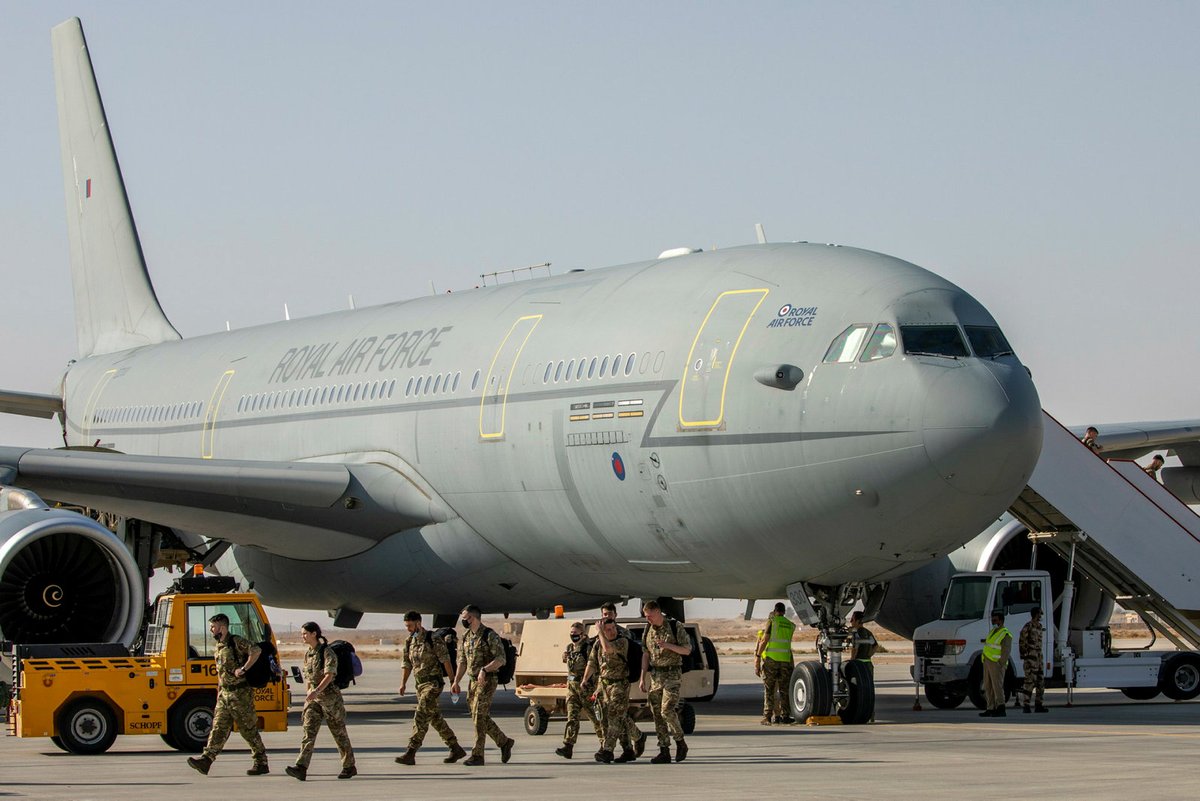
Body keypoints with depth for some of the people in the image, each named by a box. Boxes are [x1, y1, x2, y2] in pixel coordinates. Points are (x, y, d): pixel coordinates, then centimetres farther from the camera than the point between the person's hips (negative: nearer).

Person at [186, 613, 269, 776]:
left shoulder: (236, 642, -11)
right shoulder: (219, 648, 16)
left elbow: (256, 651, -25)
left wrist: (243, 669, -25)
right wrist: (219, 694, 22)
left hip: (240, 693, -8)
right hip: (225, 694, 8)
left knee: (249, 729, -2)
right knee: (219, 727, 0)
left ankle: (261, 763, 6)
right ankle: (206, 759, -7)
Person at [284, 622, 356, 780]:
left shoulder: (327, 652, -11)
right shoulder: (308, 654, 11)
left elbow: (329, 675, -22)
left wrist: (316, 691, -35)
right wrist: (309, 693, 19)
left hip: (330, 695, -6)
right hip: (313, 697, 6)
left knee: (339, 732, 5)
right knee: (309, 731, -7)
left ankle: (349, 767, 18)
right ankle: (301, 768, -18)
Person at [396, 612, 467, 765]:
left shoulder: (433, 639, -11)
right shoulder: (410, 642, 11)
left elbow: (446, 661, -11)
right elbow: (407, 664, 16)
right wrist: (403, 683, 4)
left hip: (433, 683, -8)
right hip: (420, 684, 8)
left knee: (421, 717, -16)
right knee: (436, 719, 11)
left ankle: (410, 754, -19)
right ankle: (456, 749, 20)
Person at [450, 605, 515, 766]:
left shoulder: (490, 636, -11)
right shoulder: (466, 638, 13)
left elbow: (500, 659, -17)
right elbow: (462, 662, 18)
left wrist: (484, 670, -28)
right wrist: (456, 682, 10)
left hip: (487, 681, -8)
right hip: (473, 681, 8)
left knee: (479, 716, -11)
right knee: (481, 717, 10)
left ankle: (477, 755, -10)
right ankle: (505, 742, 25)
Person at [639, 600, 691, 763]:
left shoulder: (675, 627, -6)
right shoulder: (648, 629, 10)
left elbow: (687, 650, -5)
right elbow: (645, 655, 14)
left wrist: (668, 645, -19)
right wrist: (642, 678, 9)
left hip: (672, 675, -6)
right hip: (655, 675, 6)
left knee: (667, 710, -17)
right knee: (657, 714, 2)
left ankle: (680, 743, 4)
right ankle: (664, 752, 6)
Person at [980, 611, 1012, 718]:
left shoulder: (1005, 634, -9)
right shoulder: (992, 632, 20)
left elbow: (1006, 651, -14)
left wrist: (1000, 664, -20)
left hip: (997, 664, -9)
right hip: (987, 663, 9)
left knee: (997, 686, -12)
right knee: (988, 687, 9)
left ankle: (1001, 709, -12)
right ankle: (991, 709, 13)